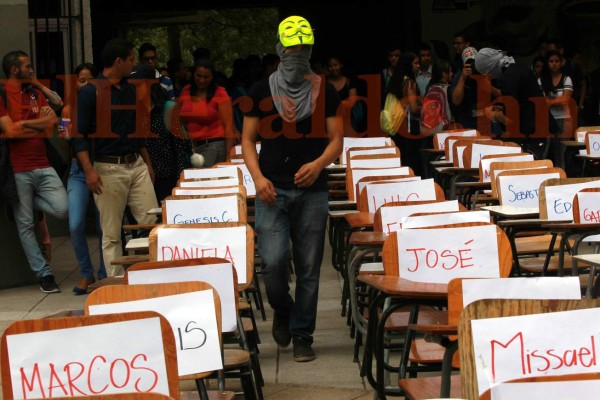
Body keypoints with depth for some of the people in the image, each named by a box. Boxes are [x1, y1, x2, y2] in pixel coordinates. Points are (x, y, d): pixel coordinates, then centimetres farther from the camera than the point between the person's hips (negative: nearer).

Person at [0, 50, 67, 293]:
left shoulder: (35, 93, 15)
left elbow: (52, 121, 3)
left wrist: (23, 125, -10)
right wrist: (39, 125, -3)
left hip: (43, 166, 5)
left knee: (62, 210, -9)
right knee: (25, 225, 1)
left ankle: (25, 203, 17)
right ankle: (44, 274, 10)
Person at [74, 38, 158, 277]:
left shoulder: (130, 90, 13)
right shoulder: (90, 92, -7)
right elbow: (80, 134, -11)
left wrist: (147, 163, 19)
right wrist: (89, 171, -21)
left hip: (136, 165, 6)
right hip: (108, 169, -6)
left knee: (152, 223, 1)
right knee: (111, 233, 1)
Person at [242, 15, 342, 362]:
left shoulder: (325, 91, 6)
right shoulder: (262, 91, 6)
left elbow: (336, 139, 6)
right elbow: (248, 139, 8)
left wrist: (319, 163, -15)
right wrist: (258, 177, -8)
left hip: (312, 190, 1)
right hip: (273, 189, 0)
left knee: (309, 267, 2)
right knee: (273, 262, -10)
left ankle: (303, 335, 14)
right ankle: (283, 311, 21)